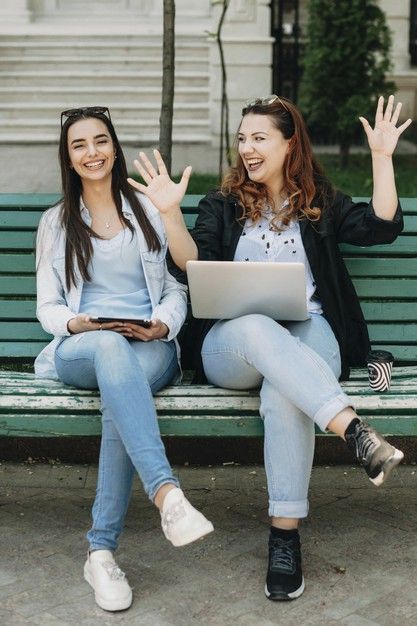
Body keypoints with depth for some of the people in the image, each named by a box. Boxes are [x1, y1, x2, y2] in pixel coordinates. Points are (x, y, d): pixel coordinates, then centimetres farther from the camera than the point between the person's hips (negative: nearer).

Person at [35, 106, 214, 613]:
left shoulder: (149, 210, 16)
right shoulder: (56, 222, 19)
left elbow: (177, 288, 13)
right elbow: (47, 306, 13)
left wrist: (162, 325, -9)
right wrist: (76, 323, -10)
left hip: (150, 347, 0)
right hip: (78, 348, 0)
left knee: (119, 394, -38)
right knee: (112, 348, -40)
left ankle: (101, 551, -35)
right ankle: (168, 494, -54)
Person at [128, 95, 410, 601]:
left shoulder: (321, 204, 19)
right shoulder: (223, 205, 19)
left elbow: (382, 227, 5)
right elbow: (192, 262, 3)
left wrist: (381, 157, 2)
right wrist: (170, 214, -13)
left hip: (307, 333, 0)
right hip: (233, 346, 0)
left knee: (283, 394, -37)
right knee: (254, 327, -40)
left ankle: (285, 535, -32)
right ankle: (355, 431, -51)